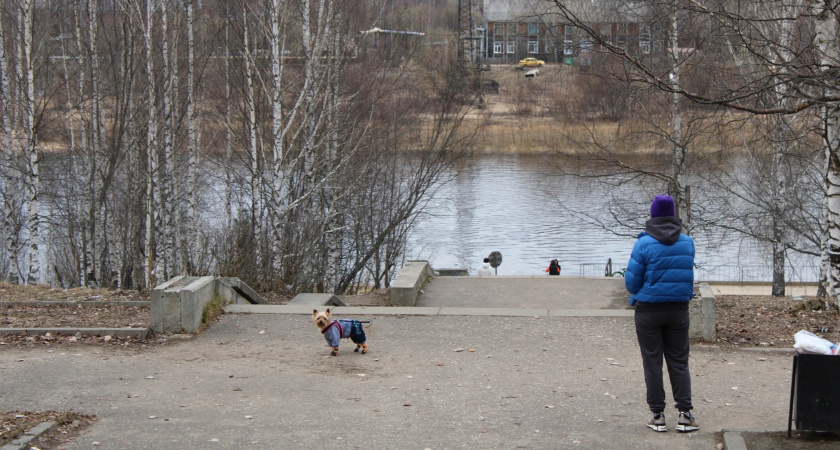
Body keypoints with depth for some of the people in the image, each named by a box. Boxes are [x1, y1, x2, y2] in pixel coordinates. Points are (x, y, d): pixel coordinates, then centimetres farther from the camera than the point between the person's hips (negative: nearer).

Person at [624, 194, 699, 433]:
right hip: (679, 308, 3)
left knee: (652, 363, 5)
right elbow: (687, 274, 11)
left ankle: (658, 416, 6)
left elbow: (632, 281, -9)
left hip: (649, 310, -3)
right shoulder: (687, 242, 0)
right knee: (679, 362, 10)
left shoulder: (644, 244, -13)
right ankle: (685, 415, 5)